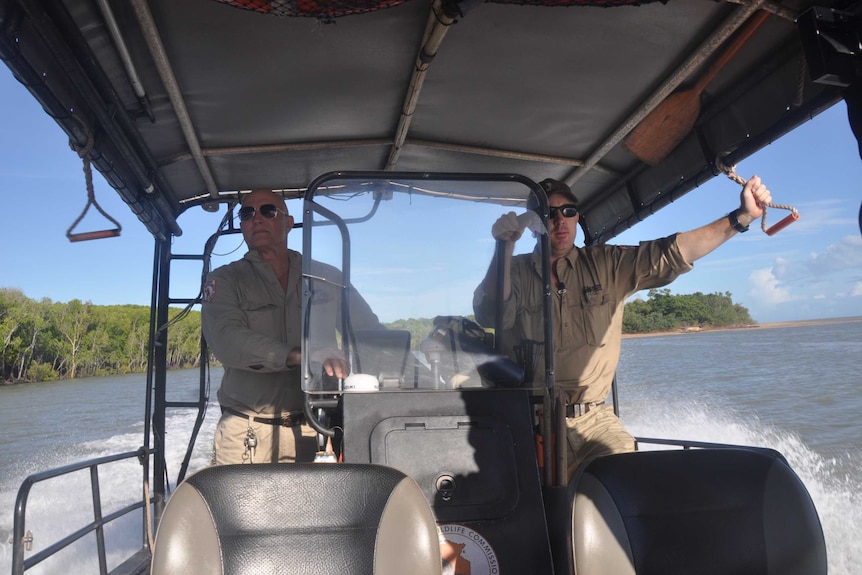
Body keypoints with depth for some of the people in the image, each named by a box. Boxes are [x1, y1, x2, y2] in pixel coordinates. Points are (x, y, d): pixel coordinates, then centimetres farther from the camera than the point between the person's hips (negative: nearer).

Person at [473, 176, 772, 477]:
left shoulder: (606, 265, 9)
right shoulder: (512, 271, 6)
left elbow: (672, 253, 0)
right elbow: (490, 315, -13)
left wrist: (742, 216, -10)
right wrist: (505, 247, -21)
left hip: (596, 419, 2)